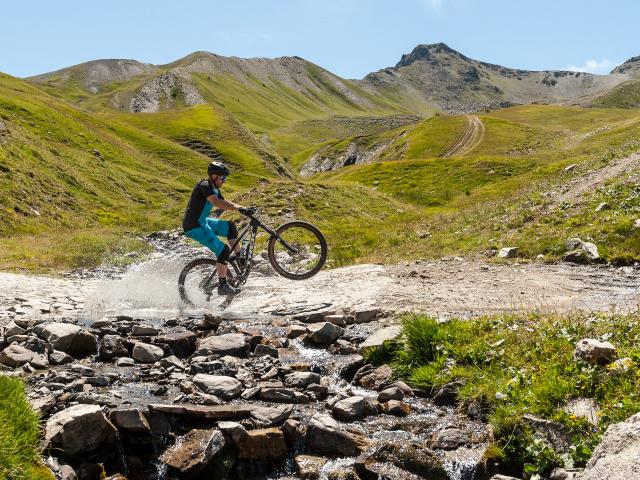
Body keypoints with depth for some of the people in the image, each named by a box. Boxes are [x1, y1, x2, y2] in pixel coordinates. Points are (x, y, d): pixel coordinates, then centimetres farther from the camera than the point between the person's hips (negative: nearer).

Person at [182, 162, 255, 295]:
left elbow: (224, 204, 15)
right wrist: (240, 208, -40)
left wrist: (244, 209, 0)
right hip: (194, 227, -10)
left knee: (230, 226, 14)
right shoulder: (204, 186, -18)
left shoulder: (214, 188, 12)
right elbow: (216, 203, -34)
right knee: (223, 250, -14)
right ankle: (223, 286, -9)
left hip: (203, 222, 10)